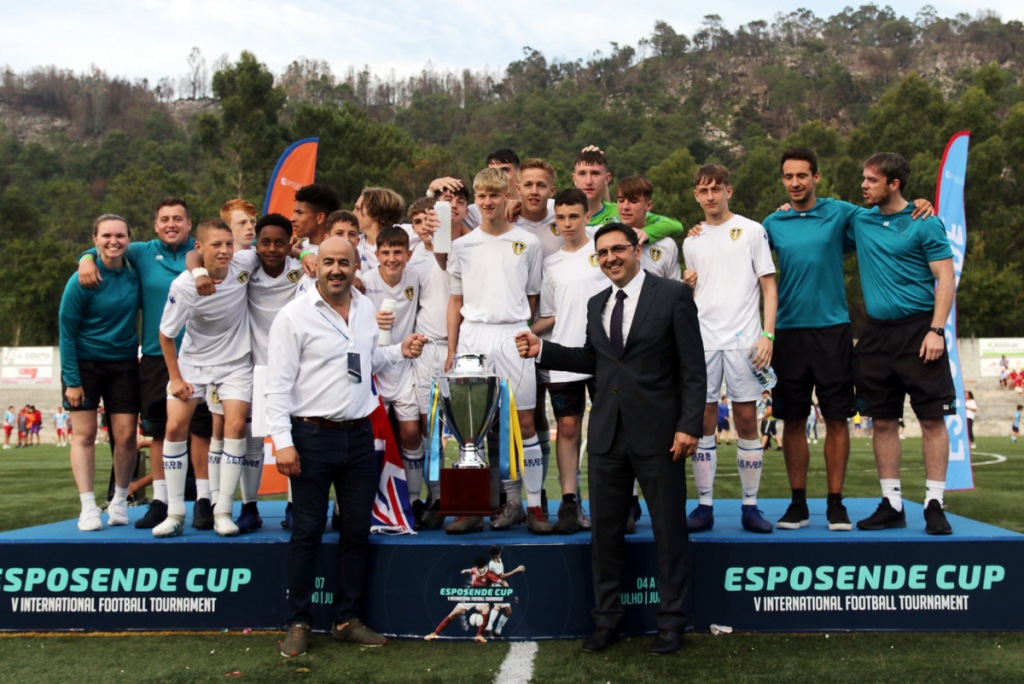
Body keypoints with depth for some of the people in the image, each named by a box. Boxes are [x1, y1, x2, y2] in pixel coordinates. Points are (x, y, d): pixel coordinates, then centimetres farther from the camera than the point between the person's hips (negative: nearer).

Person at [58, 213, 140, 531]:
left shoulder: (134, 275, -1)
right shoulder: (80, 282, -12)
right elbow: (66, 332, -9)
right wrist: (71, 380, -13)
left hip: (124, 364, 3)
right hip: (84, 363, -3)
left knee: (126, 434, -1)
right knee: (85, 433, -3)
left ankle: (119, 502, 15)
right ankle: (88, 507, 1)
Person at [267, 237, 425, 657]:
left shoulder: (365, 309, 9)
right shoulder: (295, 315, -9)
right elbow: (278, 383, -11)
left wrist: (400, 352, 4)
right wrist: (282, 442, -17)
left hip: (359, 435, 6)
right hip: (313, 436, -5)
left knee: (358, 530, 10)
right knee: (307, 532, 2)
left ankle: (346, 619, 22)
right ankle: (299, 623, 14)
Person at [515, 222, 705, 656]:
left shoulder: (673, 295, -4)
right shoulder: (596, 305, 14)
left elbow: (693, 368, -7)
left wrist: (689, 426, -14)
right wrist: (542, 351, 11)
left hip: (657, 433, -5)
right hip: (607, 433, 5)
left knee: (669, 530, 5)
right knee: (605, 530, 10)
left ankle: (670, 623, 18)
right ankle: (606, 620, 24)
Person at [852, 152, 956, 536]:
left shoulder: (924, 224, -4)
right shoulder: (860, 221, 10)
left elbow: (946, 278, -6)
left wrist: (936, 330, -15)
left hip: (918, 330, -4)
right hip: (876, 333, 5)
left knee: (932, 418, -3)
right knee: (883, 421, 6)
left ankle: (934, 504, 4)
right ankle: (891, 505, 13)